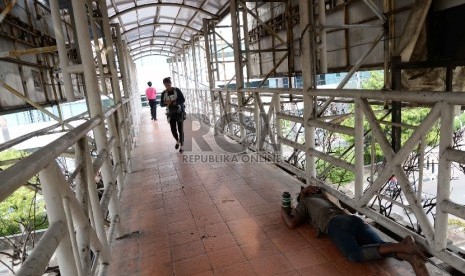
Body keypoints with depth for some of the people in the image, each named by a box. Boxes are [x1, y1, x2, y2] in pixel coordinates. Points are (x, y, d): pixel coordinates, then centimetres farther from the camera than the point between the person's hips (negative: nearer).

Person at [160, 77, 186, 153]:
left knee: (180, 129, -1)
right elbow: (161, 104, 3)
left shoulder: (177, 90, -6)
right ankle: (177, 141, 32)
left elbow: (183, 100, -8)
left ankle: (181, 146, 10)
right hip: (171, 113, 3)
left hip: (179, 112, -2)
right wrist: (166, 103, -19)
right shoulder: (164, 93, 2)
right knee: (173, 130, 1)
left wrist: (175, 102, -23)